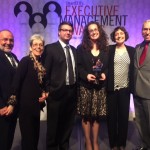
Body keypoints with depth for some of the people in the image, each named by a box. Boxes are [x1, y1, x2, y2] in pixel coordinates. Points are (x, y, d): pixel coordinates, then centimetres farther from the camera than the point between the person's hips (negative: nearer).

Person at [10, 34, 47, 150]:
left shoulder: (41, 62, 7)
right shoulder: (25, 60, -13)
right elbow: (16, 81, -16)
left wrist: (44, 92, -2)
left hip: (36, 102, 7)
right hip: (26, 103, -7)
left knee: (35, 133, 16)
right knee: (28, 134, 3)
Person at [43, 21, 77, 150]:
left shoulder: (74, 50, 13)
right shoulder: (50, 48, -6)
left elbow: (76, 69, 15)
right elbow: (46, 71, -9)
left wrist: (76, 87, 6)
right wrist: (47, 90, -12)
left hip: (72, 91, 6)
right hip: (57, 91, -5)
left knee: (68, 123, 17)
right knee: (54, 123, 9)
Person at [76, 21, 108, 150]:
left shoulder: (105, 48, 8)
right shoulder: (81, 48, 2)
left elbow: (108, 66, 10)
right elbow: (78, 66, -3)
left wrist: (105, 74, -10)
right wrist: (86, 75, -18)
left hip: (100, 87, 2)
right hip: (85, 86, -1)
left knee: (97, 116, 7)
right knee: (86, 116, 5)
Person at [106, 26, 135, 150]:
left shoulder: (132, 50, 7)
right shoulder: (109, 49, 2)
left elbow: (134, 70, 5)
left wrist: (132, 87, -1)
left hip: (125, 89, 1)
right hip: (111, 88, -1)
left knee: (124, 116, 8)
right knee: (111, 116, 6)